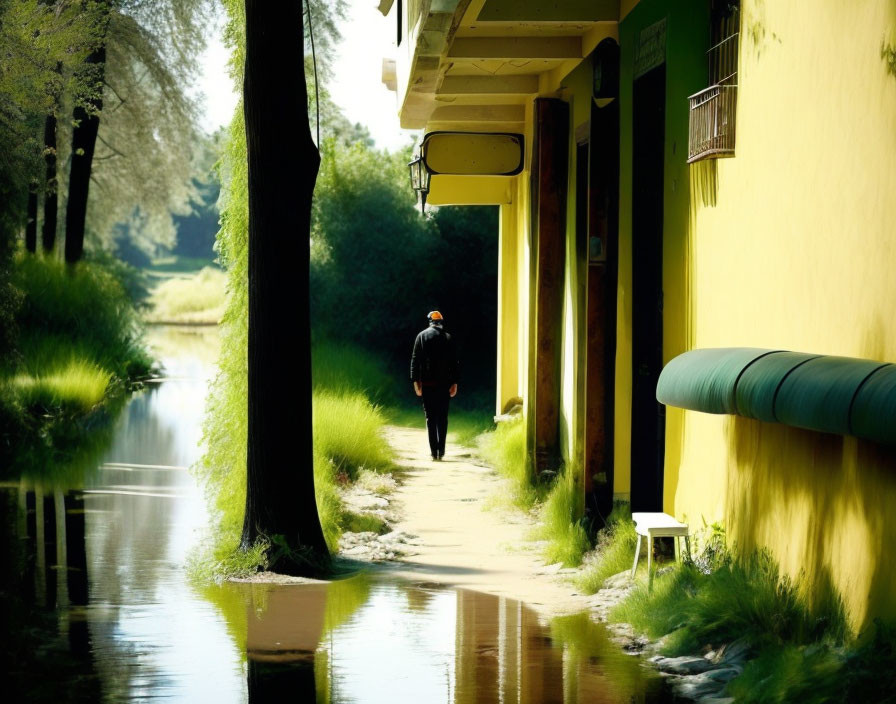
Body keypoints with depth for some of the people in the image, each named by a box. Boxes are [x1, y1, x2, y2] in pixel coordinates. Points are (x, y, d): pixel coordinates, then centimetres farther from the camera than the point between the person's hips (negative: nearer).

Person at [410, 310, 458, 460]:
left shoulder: (422, 336, 4)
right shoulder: (447, 338, 5)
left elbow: (415, 360, -2)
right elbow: (454, 362, 2)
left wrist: (415, 381, -1)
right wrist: (454, 383, 4)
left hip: (427, 382, -1)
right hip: (444, 383, 1)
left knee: (430, 417, 2)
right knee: (442, 417, 8)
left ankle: (434, 452, -4)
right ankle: (441, 450, 1)